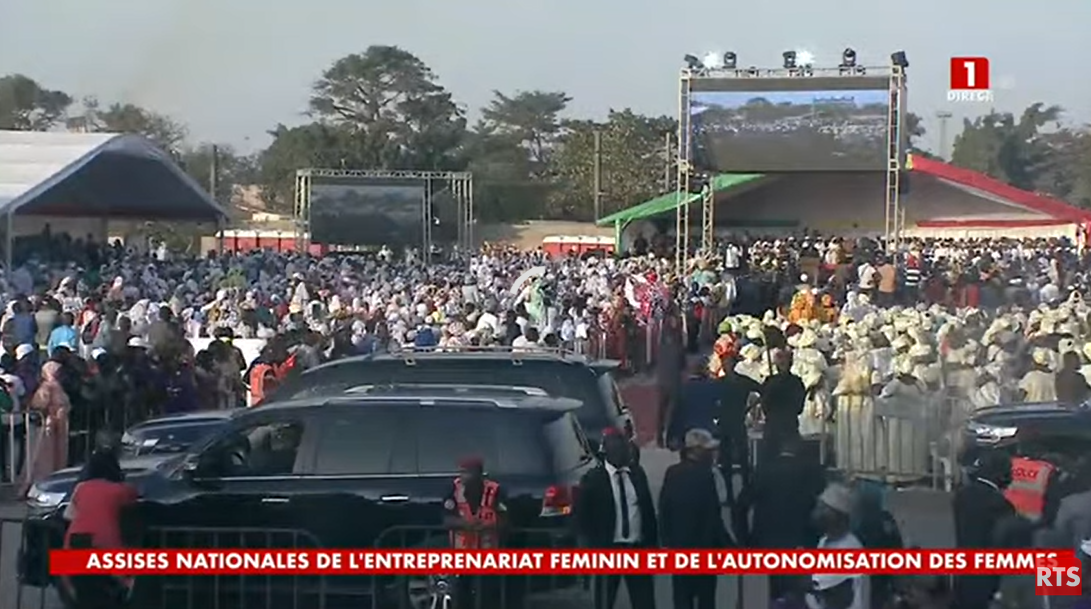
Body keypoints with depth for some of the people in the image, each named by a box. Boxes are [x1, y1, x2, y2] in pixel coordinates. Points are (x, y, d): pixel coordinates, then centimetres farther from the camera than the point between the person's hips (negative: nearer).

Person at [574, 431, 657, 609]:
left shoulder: (637, 473, 7)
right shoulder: (593, 479, -6)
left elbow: (648, 508, 12)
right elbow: (581, 515, -3)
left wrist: (652, 542, 7)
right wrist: (592, 546, -8)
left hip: (638, 546, 4)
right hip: (608, 549, -4)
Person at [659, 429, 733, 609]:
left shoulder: (672, 474, 4)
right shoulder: (704, 476, -16)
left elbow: (664, 511, 8)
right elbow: (713, 517, -15)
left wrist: (667, 540, 16)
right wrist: (727, 545, -6)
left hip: (678, 547, 6)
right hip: (703, 547, -6)